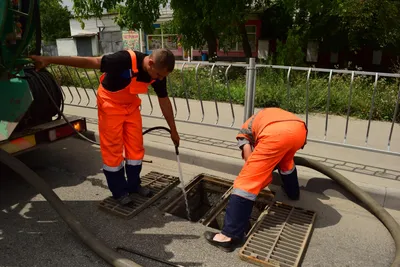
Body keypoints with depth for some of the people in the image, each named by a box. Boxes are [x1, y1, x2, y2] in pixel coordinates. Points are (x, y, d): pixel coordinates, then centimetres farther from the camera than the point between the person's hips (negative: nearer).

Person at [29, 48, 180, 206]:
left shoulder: (158, 74, -15)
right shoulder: (126, 59, -35)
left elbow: (164, 101, -3)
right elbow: (89, 62, -31)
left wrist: (173, 130, 2)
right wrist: (49, 60, -29)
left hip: (131, 104, 6)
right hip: (110, 103, -5)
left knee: (136, 147, 6)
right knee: (113, 149, -3)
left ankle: (134, 185, 22)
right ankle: (119, 191, 12)